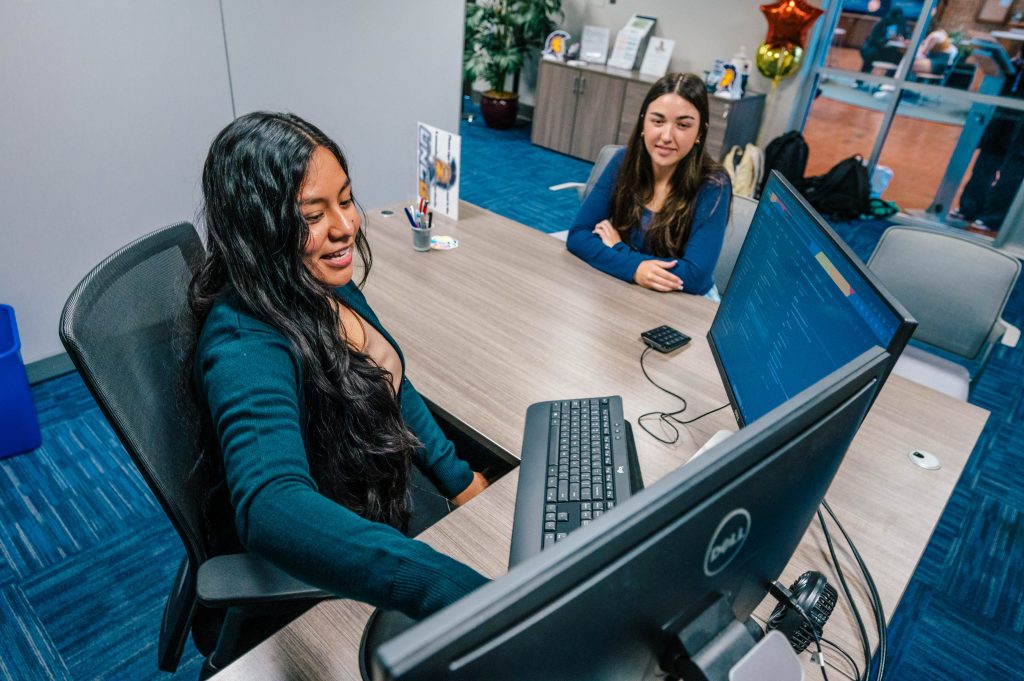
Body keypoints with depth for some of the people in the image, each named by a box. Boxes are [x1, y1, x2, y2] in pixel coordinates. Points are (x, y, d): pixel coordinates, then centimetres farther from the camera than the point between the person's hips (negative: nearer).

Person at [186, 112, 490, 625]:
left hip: (385, 515, 7)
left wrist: (457, 479, 4)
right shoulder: (244, 347, -32)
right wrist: (465, 593, -60)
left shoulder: (329, 284, -6)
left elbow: (391, 385, 9)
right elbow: (272, 507, -49)